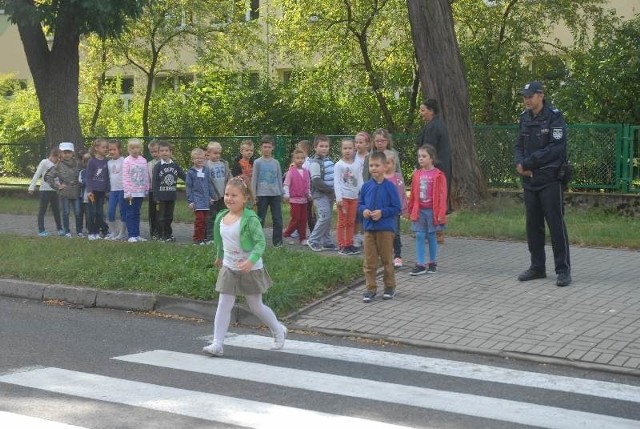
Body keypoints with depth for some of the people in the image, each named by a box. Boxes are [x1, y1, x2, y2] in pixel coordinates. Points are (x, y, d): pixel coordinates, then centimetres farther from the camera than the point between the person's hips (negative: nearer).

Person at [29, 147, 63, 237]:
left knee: (56, 210, 10)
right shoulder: (44, 162, -6)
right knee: (42, 210, 2)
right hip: (45, 190, -6)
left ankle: (59, 228, 18)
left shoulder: (56, 164, 11)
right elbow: (37, 175, -8)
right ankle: (41, 230, 5)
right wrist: (32, 187, -12)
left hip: (54, 190, 6)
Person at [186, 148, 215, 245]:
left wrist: (211, 197, 10)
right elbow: (188, 187, 2)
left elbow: (209, 185, 13)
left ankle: (202, 238, 15)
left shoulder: (207, 171, 8)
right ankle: (197, 239, -5)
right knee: (199, 218, -12)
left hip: (206, 199, 4)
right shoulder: (191, 172, 0)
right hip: (197, 199, -4)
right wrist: (190, 201, -2)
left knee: (204, 219, 6)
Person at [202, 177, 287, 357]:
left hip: (251, 269, -5)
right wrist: (219, 256, 30)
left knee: (256, 306, 10)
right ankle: (217, 343, 0)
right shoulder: (221, 217, 1)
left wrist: (251, 260, -36)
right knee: (223, 305, -2)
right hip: (229, 268, 5)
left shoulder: (250, 218, -19)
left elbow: (261, 242, -23)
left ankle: (279, 331, 34)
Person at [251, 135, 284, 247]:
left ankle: (277, 241, 8)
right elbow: (254, 179, 1)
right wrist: (253, 195, -3)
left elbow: (279, 178, 13)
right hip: (262, 195, -2)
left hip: (275, 194, 2)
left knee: (278, 219, 1)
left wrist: (281, 193, 11)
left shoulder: (276, 163, 8)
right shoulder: (258, 162, 0)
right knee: (260, 220, 4)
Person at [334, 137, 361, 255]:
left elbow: (360, 181, 9)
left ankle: (349, 244, 17)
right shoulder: (339, 165, -5)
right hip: (343, 196, -4)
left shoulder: (356, 165, 7)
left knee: (351, 222, 10)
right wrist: (338, 198, -16)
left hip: (354, 197, 4)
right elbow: (336, 182, -9)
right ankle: (341, 245, 6)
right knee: (342, 222, 1)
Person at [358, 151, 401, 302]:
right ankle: (371, 288, 14)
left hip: (386, 229, -3)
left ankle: (390, 286, 21)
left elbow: (396, 208, -6)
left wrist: (382, 212, -18)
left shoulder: (389, 186, -7)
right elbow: (360, 204, 13)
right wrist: (363, 210, -8)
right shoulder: (366, 186, 3)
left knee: (387, 259, 8)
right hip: (369, 228, 3)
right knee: (369, 261, 6)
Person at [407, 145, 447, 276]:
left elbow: (442, 195, -8)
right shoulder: (416, 174, 5)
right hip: (419, 210, 3)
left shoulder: (438, 175, -8)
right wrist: (410, 210, 12)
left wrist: (441, 213, -11)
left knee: (431, 236, 7)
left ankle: (433, 263, 20)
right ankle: (420, 265, 2)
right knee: (419, 236, 0)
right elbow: (413, 194, 10)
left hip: (432, 210, -3)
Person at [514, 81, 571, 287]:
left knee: (556, 224, -5)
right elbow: (519, 145, 13)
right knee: (533, 225, 10)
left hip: (550, 179, -6)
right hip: (530, 180, 7)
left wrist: (528, 163, -15)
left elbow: (557, 147, -17)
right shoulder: (525, 118, 11)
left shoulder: (554, 116, -9)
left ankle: (563, 270, 0)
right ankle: (537, 267, 20)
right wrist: (519, 163, -9)